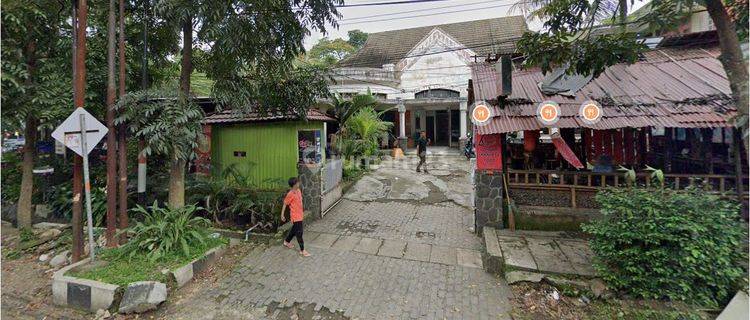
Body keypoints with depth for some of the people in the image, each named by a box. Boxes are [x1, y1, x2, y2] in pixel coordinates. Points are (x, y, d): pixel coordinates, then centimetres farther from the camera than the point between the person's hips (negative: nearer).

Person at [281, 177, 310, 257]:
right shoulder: (290, 194, -21)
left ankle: (286, 242, 45)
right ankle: (302, 250, 7)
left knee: (294, 230, 24)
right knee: (299, 233, -2)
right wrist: (282, 215, -10)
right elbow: (285, 204, -12)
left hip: (299, 215, 9)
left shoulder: (298, 191, 3)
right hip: (295, 217, -9)